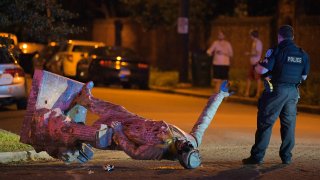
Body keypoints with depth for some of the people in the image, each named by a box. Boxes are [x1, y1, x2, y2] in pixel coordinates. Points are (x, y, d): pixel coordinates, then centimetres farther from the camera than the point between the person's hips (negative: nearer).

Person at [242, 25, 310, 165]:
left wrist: (257, 66, 8)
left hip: (277, 90, -5)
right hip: (293, 91, 5)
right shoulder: (302, 54, 7)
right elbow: (304, 76, 15)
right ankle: (286, 156, 15)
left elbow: (262, 70, -14)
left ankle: (257, 156, -2)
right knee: (289, 124, 13)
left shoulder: (277, 51, -10)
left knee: (265, 123, -1)